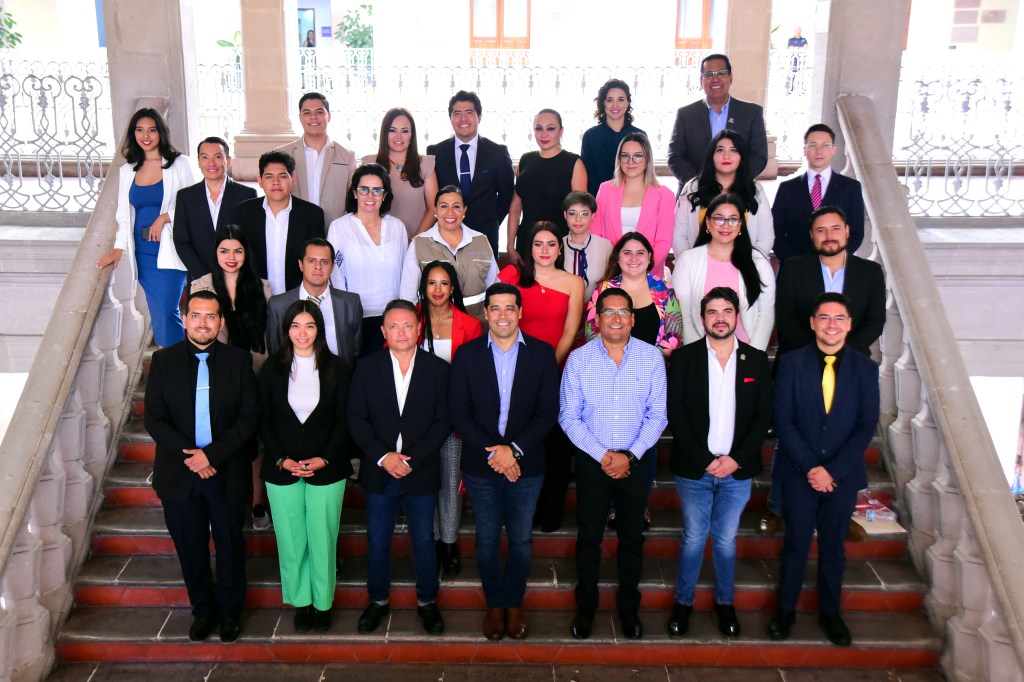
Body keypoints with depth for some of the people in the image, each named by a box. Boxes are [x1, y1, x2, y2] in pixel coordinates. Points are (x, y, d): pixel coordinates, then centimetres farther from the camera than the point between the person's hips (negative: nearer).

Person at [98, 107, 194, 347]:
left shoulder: (178, 164, 2)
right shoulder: (127, 170, 15)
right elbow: (124, 214, 15)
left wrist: (164, 218, -13)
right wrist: (118, 247, 4)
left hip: (169, 249, -4)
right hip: (143, 251, 4)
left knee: (167, 311, -14)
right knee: (157, 312, 5)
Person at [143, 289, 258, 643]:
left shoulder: (239, 360, -3)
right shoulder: (163, 360, -1)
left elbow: (249, 415, -7)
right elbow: (154, 418, -4)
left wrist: (212, 454, -17)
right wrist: (189, 456, -16)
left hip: (227, 473, -1)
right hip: (179, 474, 1)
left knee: (230, 545, 13)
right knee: (190, 547, 14)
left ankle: (230, 610, 33)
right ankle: (202, 610, 35)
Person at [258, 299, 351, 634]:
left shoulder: (335, 368, 0)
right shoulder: (273, 369, 2)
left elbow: (343, 420, 0)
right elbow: (264, 421, 3)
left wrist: (324, 458, -11)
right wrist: (281, 459, -9)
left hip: (326, 468, -1)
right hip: (282, 469, 1)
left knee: (323, 539, 3)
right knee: (291, 540, 7)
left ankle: (322, 602, 20)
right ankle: (300, 602, 23)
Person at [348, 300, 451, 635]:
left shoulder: (438, 369, -3)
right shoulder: (367, 367, 0)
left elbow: (443, 422, -5)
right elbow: (356, 419, -3)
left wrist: (411, 459, -15)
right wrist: (383, 456, -15)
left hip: (421, 474, -1)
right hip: (379, 473, 1)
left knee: (424, 541, 12)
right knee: (377, 542, 13)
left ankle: (427, 601, 31)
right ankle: (378, 601, 32)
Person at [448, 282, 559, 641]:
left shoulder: (542, 353, -4)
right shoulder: (467, 354, -3)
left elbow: (548, 411, -7)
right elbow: (459, 413, -6)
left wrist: (514, 449, -17)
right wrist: (491, 452, -16)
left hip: (526, 464, 0)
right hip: (480, 464, 0)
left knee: (521, 539, 13)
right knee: (487, 539, 13)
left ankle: (514, 602, 33)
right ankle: (494, 604, 32)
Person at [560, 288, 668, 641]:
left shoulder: (652, 357, -5)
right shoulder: (579, 359, -7)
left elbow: (658, 414, -4)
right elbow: (568, 416, -6)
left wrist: (630, 456, -13)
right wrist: (602, 455, -13)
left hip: (636, 461, 1)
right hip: (591, 461, 0)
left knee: (632, 537, 13)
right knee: (589, 536, 10)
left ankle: (629, 606, 32)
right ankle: (585, 606, 29)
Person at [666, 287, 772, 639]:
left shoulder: (756, 360, 4)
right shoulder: (684, 358, -2)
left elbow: (764, 417, 2)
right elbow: (675, 414, -6)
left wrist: (736, 459, -9)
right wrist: (705, 460, -12)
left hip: (737, 469, 1)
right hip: (694, 469, -1)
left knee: (726, 540, 11)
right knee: (693, 539, 8)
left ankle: (724, 603, 30)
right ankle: (683, 602, 25)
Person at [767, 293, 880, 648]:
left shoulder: (865, 369, -1)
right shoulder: (791, 362, -4)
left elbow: (866, 426, -5)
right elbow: (783, 420, -8)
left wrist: (832, 470, -14)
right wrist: (811, 467, -15)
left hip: (843, 475, 1)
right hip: (798, 473, -1)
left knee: (833, 545, 14)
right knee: (795, 543, 9)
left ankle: (829, 612, 31)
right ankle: (785, 609, 27)